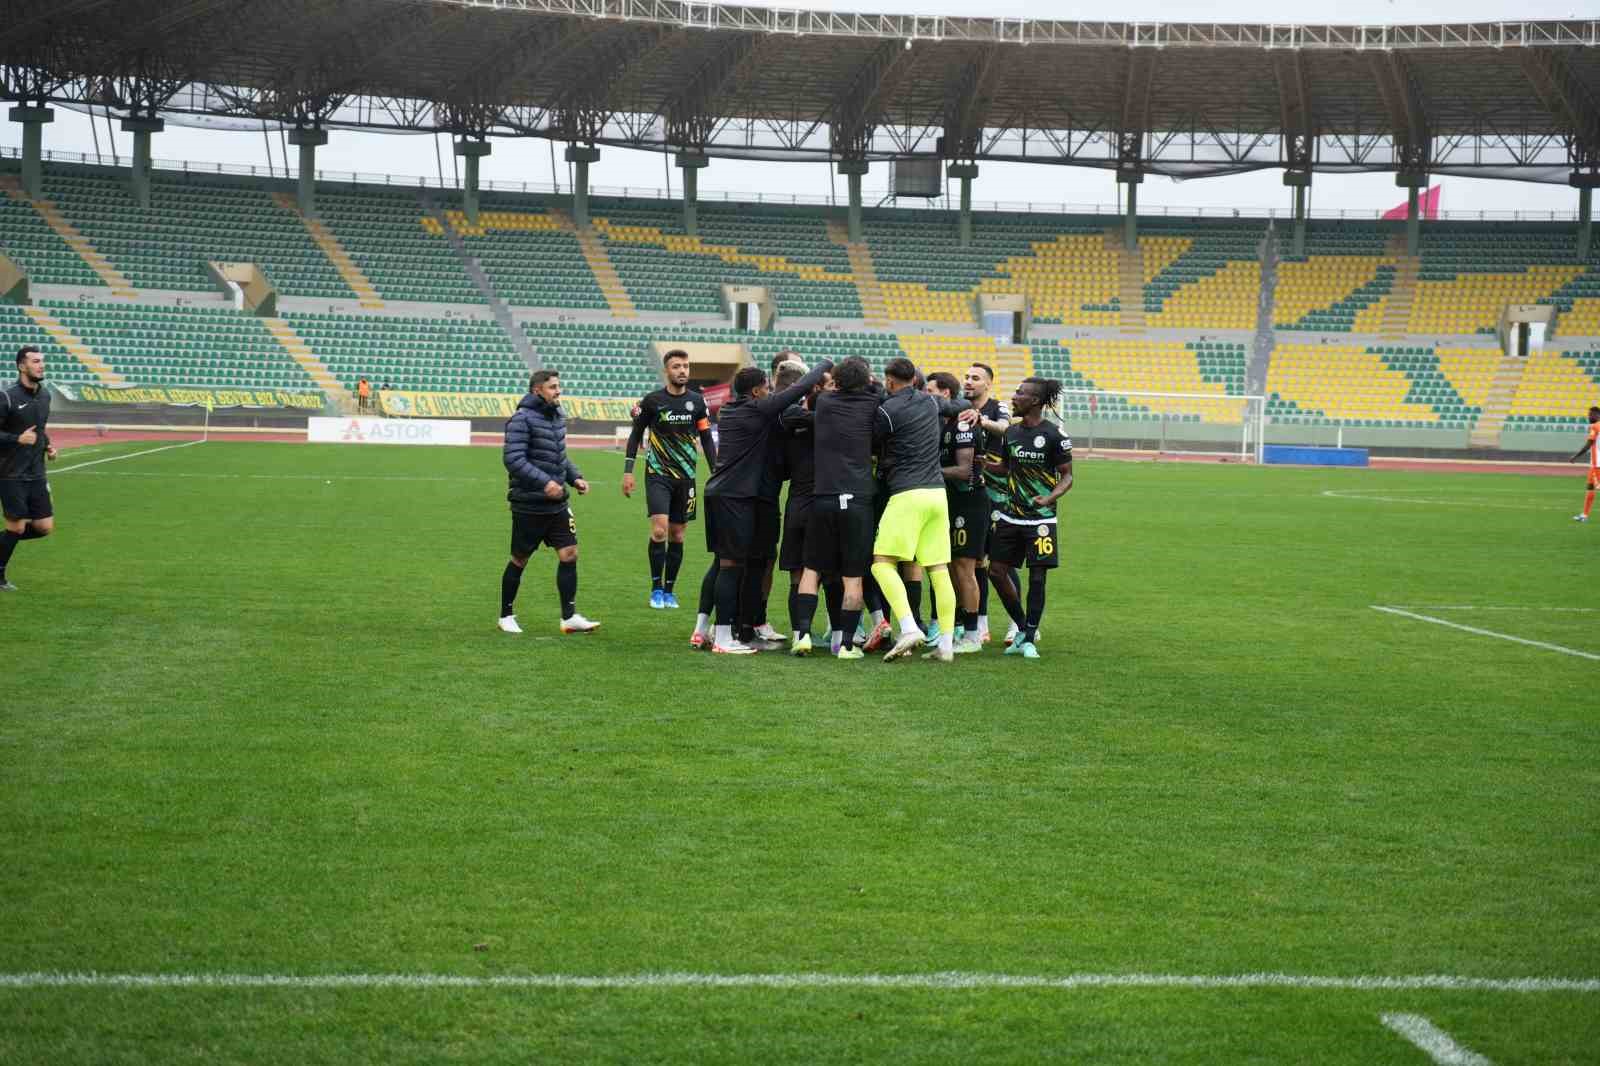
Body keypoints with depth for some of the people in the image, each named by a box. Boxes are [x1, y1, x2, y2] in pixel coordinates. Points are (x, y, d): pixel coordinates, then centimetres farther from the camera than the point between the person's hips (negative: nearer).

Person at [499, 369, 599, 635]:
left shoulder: (557, 416, 12)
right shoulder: (522, 419, -14)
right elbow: (513, 458, -22)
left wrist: (575, 477, 8)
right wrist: (544, 482, -28)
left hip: (557, 504, 7)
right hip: (528, 505, -7)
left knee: (569, 554, -2)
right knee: (519, 561, 6)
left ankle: (569, 617, 3)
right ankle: (506, 616, 21)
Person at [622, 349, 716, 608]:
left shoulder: (697, 401, 4)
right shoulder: (653, 400, -3)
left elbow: (706, 439, 10)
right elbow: (636, 434, 5)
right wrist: (627, 471, 0)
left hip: (685, 477, 3)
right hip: (657, 475, -3)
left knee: (677, 535, 6)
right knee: (659, 530, -16)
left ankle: (669, 590, 17)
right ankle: (656, 589, -3)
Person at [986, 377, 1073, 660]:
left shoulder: (1054, 435, -10)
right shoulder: (1012, 432, 8)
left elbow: (1067, 476, -5)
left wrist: (1049, 498, -21)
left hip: (1040, 519, -6)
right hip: (1010, 517, 6)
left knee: (1037, 577, -2)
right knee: (997, 571, 4)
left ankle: (1029, 640, 7)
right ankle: (1023, 628, 20)